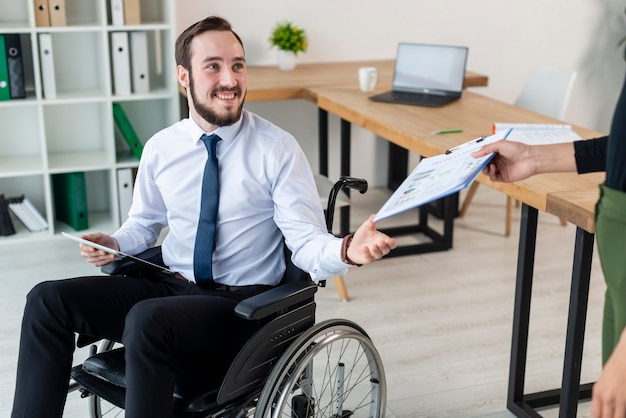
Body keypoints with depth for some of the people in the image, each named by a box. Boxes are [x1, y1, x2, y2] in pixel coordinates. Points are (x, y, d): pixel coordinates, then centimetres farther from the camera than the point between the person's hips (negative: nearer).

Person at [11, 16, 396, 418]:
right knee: (49, 299, -10)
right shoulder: (160, 148, 5)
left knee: (147, 319, -34)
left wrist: (347, 250, -35)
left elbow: (306, 242, -13)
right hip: (170, 287, 5)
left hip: (241, 305, -5)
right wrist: (114, 243, -3)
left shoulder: (278, 149, -8)